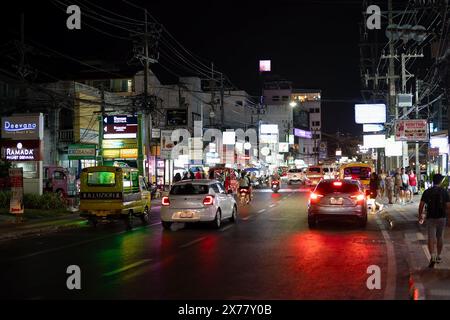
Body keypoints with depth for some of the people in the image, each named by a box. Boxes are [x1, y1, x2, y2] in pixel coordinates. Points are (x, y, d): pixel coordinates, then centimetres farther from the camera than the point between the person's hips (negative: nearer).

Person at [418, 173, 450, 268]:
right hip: (442, 217, 1)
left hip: (431, 217, -1)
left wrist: (420, 216, 7)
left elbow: (421, 205, -5)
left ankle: (433, 256, -18)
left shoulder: (427, 192, -3)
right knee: (440, 237, 16)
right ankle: (438, 256, 26)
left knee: (431, 237, -1)